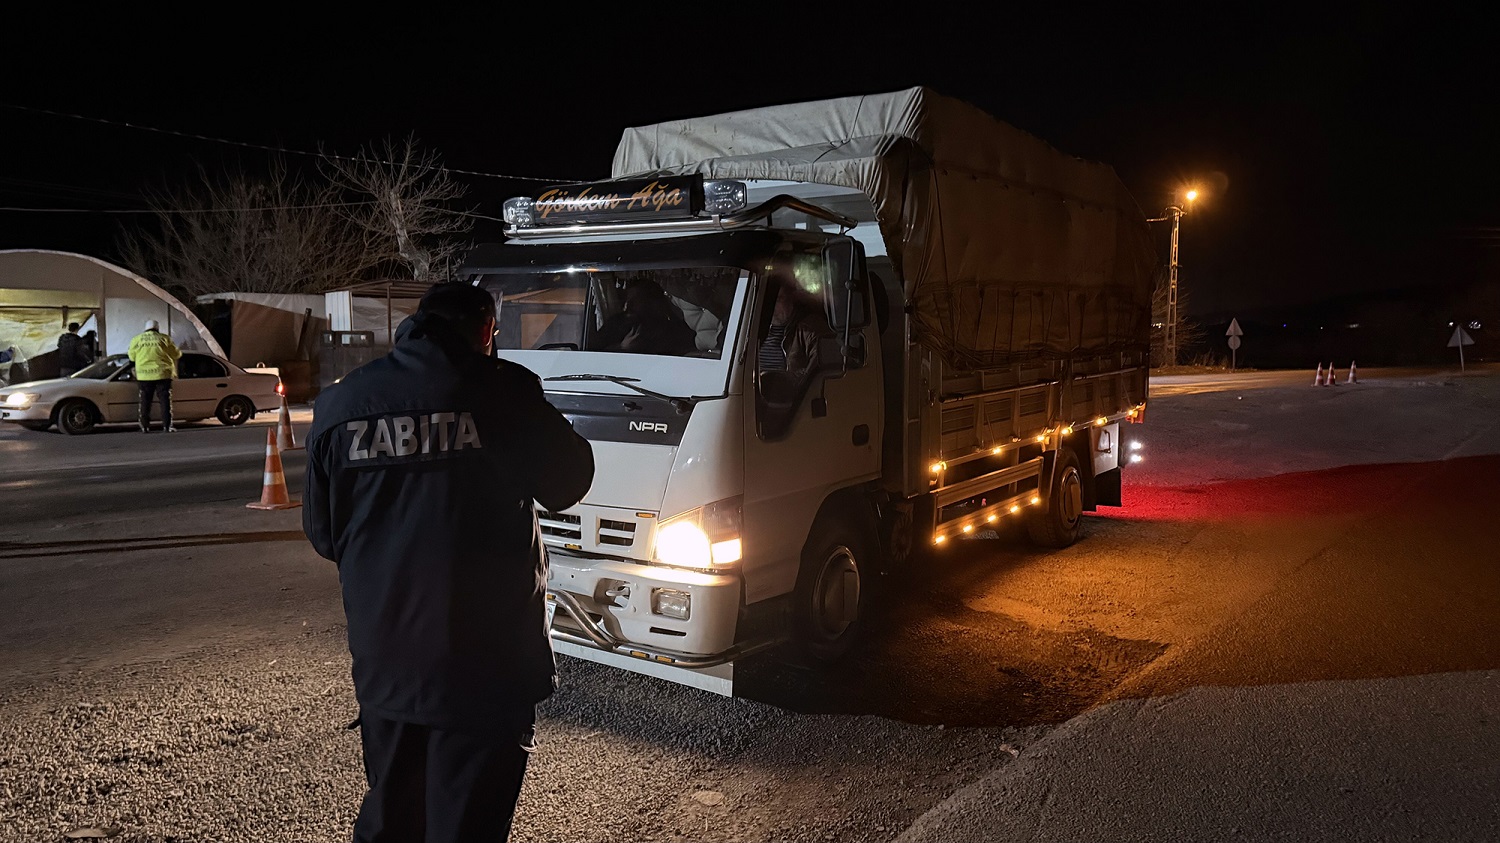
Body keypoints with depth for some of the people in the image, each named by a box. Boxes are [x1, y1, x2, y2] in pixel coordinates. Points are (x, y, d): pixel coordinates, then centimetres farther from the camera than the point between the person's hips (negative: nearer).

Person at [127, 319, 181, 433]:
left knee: (145, 402, 10)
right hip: (162, 374, -2)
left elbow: (132, 357, 12)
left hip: (144, 376, 2)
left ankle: (145, 426, 8)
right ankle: (167, 425, -5)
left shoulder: (136, 339, 6)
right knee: (165, 401, 1)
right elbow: (176, 354, 5)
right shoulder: (164, 338, -1)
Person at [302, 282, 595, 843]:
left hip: (382, 664, 5)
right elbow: (566, 483, 1)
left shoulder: (340, 403, 3)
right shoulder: (504, 390, -11)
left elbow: (322, 534, 11)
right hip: (486, 666, -4)